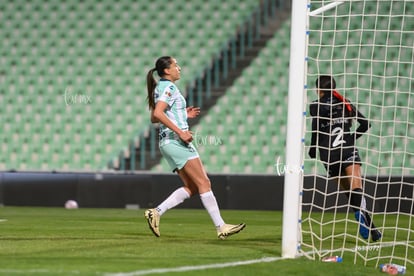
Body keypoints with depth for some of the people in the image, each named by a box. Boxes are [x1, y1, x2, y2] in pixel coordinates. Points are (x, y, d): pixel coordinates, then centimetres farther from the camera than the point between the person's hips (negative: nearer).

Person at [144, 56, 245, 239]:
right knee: (204, 184, -8)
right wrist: (180, 132, -25)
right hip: (176, 141, -10)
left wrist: (183, 114, 20)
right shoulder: (169, 87, -11)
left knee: (191, 188, 8)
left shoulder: (159, 88, 18)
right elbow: (157, 113, -25)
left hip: (169, 143, 10)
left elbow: (153, 118, 24)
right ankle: (221, 227, -9)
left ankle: (156, 212, 0)